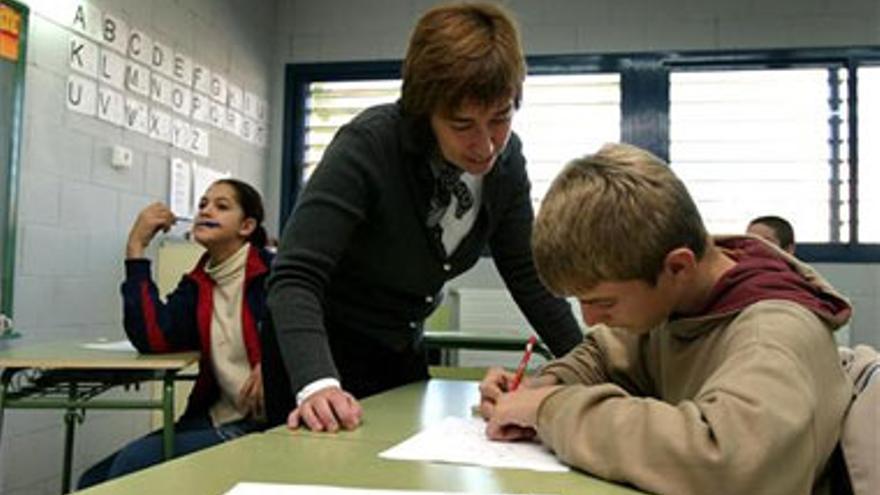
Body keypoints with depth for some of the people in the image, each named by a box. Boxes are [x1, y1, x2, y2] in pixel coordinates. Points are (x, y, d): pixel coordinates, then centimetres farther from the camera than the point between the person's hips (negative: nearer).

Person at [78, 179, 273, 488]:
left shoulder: (272, 272, -6)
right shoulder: (197, 286, 12)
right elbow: (153, 338, -5)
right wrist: (136, 247, -2)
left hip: (265, 423, -6)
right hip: (216, 418, 7)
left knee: (134, 462, -18)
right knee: (94, 481, 0)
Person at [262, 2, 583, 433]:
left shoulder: (505, 159, -10)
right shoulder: (368, 146, -27)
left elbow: (528, 276, -2)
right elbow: (294, 276, -31)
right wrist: (316, 383, -47)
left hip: (403, 350, 6)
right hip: (315, 350, -5)